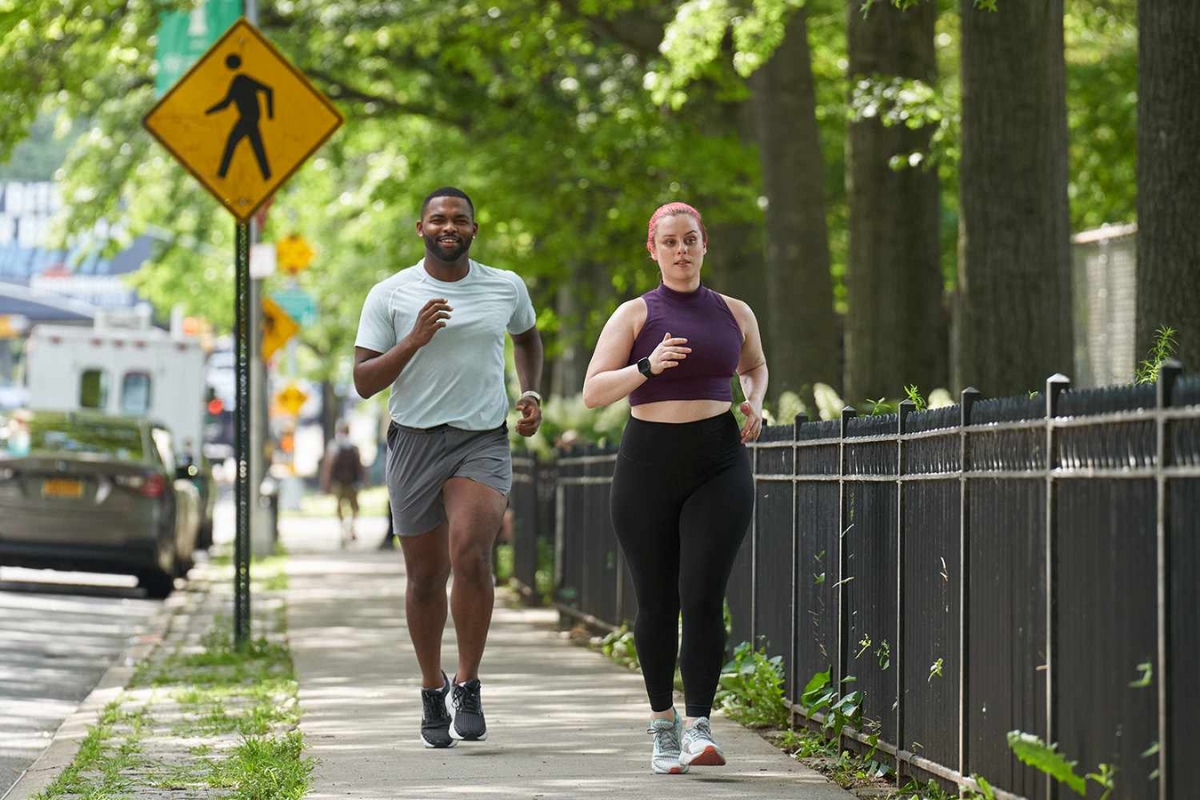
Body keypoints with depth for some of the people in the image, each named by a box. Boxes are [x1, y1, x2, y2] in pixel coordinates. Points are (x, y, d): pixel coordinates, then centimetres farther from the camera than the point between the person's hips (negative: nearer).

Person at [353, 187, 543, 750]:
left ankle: (467, 686, -9)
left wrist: (531, 393, 12)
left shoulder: (507, 288, 6)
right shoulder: (390, 296, -1)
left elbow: (527, 337, 28)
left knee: (471, 556, -22)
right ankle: (432, 690, 26)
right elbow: (363, 381, -4)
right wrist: (414, 340, -18)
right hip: (414, 444, 0)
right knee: (425, 576, 6)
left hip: (483, 443, 0)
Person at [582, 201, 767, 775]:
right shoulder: (634, 315, 3)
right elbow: (593, 392, -4)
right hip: (648, 465, 0)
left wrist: (754, 402, 9)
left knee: (703, 597, -13)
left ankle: (698, 727, -14)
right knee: (656, 603, 5)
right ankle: (662, 723, 21)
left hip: (719, 467, 0)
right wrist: (648, 366, -18)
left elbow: (755, 365, 30)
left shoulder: (734, 313, 10)